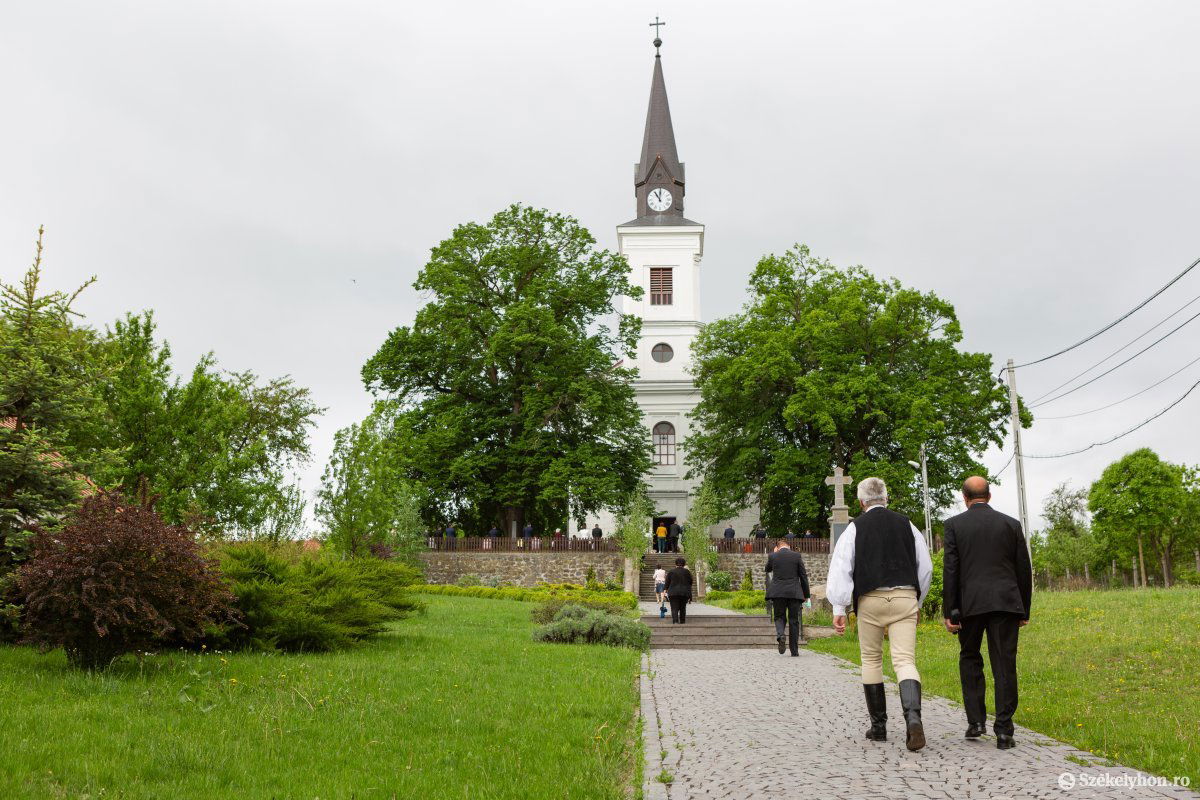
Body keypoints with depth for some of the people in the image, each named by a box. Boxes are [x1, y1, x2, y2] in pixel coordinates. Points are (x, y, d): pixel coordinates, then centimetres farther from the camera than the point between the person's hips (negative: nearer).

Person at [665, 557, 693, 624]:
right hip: (685, 593, 2)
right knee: (683, 608, 14)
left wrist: (666, 591, 11)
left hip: (673, 593, -2)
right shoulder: (687, 572, 6)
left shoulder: (671, 572, 3)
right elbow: (690, 582, 11)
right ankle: (682, 622, 15)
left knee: (674, 608, -5)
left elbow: (667, 583, 4)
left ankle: (675, 621, -21)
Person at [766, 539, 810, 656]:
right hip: (794, 592, 0)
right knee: (794, 621, 7)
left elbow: (767, 569, 22)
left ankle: (780, 635, -19)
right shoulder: (796, 556, 1)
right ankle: (794, 650, 6)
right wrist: (806, 594, 11)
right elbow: (803, 576, 3)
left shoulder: (773, 556, 2)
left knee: (779, 617, 12)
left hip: (778, 592, 0)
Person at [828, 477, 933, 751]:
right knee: (905, 660, -3)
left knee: (871, 660, 14)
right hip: (905, 597, 1)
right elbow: (925, 567, 15)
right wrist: (918, 602, 26)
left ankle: (878, 726, 18)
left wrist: (839, 609, -4)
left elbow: (841, 569, -4)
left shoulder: (855, 528, 3)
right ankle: (913, 716, -28)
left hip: (871, 599, -1)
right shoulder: (906, 524, 10)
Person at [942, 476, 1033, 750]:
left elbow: (950, 571, -4)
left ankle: (975, 721, 11)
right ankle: (1004, 731, 1)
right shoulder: (1011, 524, 8)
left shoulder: (954, 525, 2)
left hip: (970, 604, -1)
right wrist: (1025, 611, 15)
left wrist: (949, 612, -2)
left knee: (970, 659, 17)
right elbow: (1024, 570, 8)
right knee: (1004, 666, 3)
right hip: (1006, 603, 1)